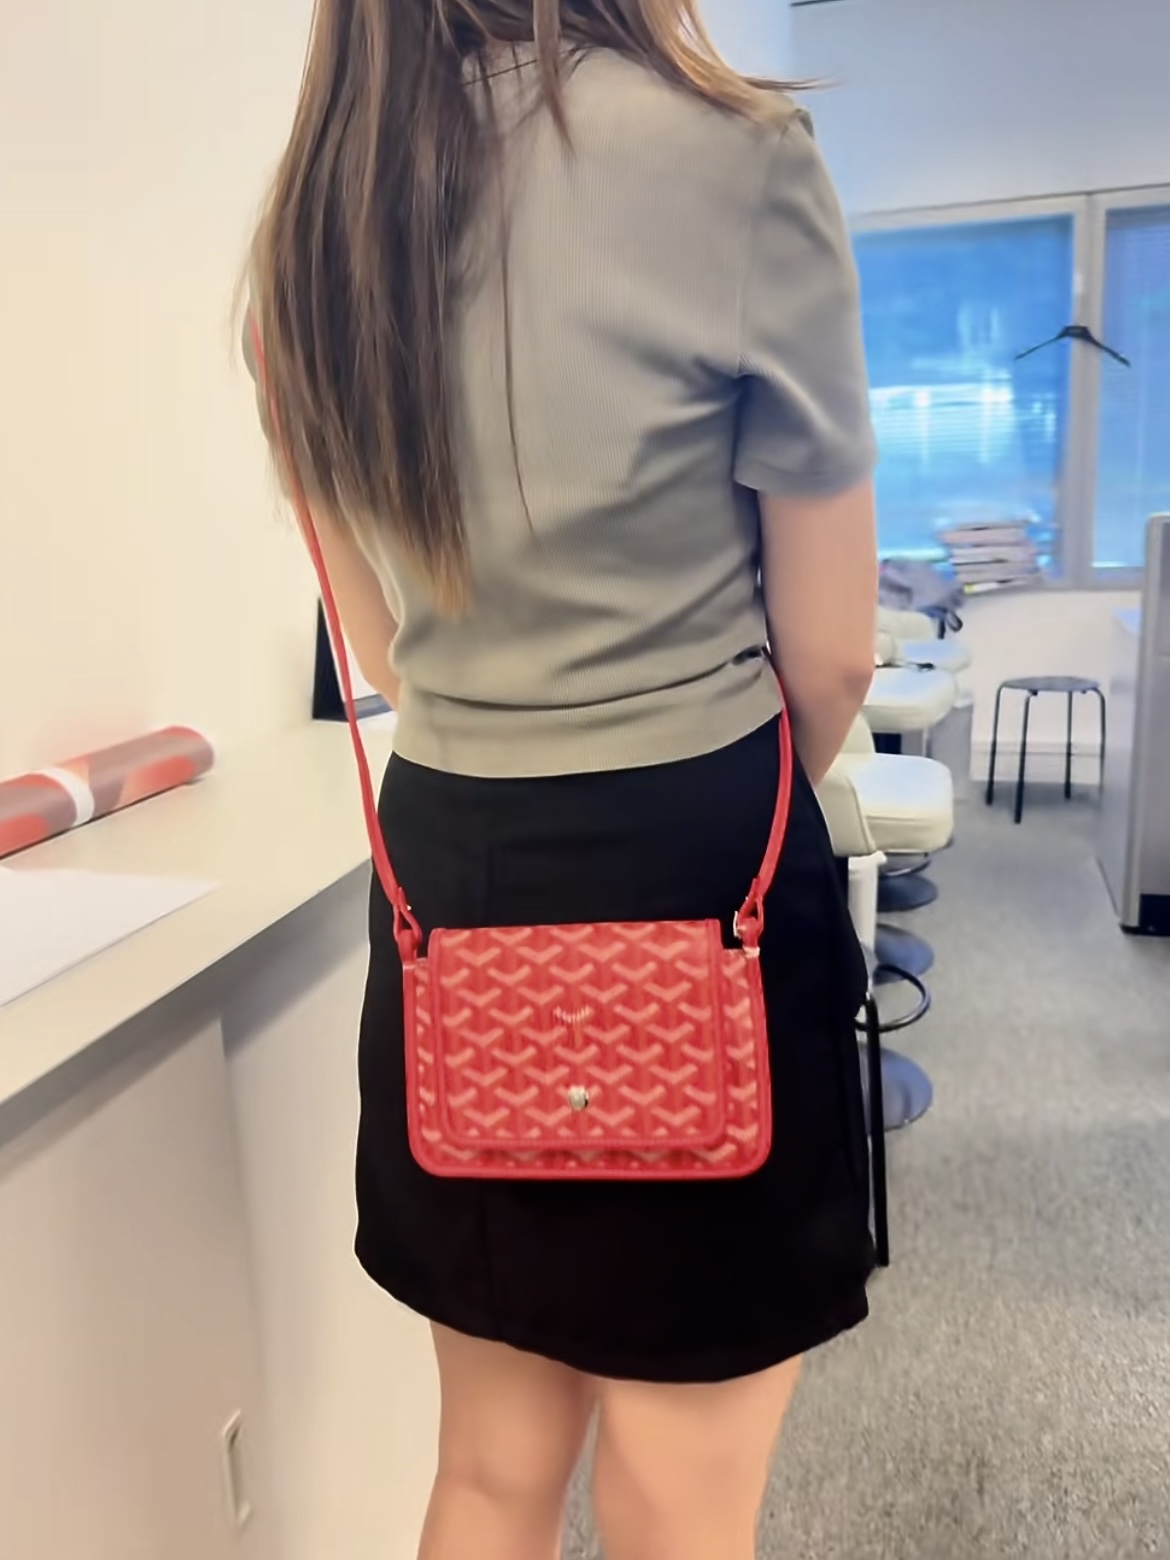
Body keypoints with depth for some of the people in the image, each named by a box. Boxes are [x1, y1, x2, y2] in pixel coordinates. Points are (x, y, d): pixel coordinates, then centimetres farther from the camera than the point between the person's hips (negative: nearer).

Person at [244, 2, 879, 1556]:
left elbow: (382, 647, 13)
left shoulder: (312, 214, 8)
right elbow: (830, 656, -5)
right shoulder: (733, 158, -10)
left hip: (438, 870, 6)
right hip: (692, 880, -5)